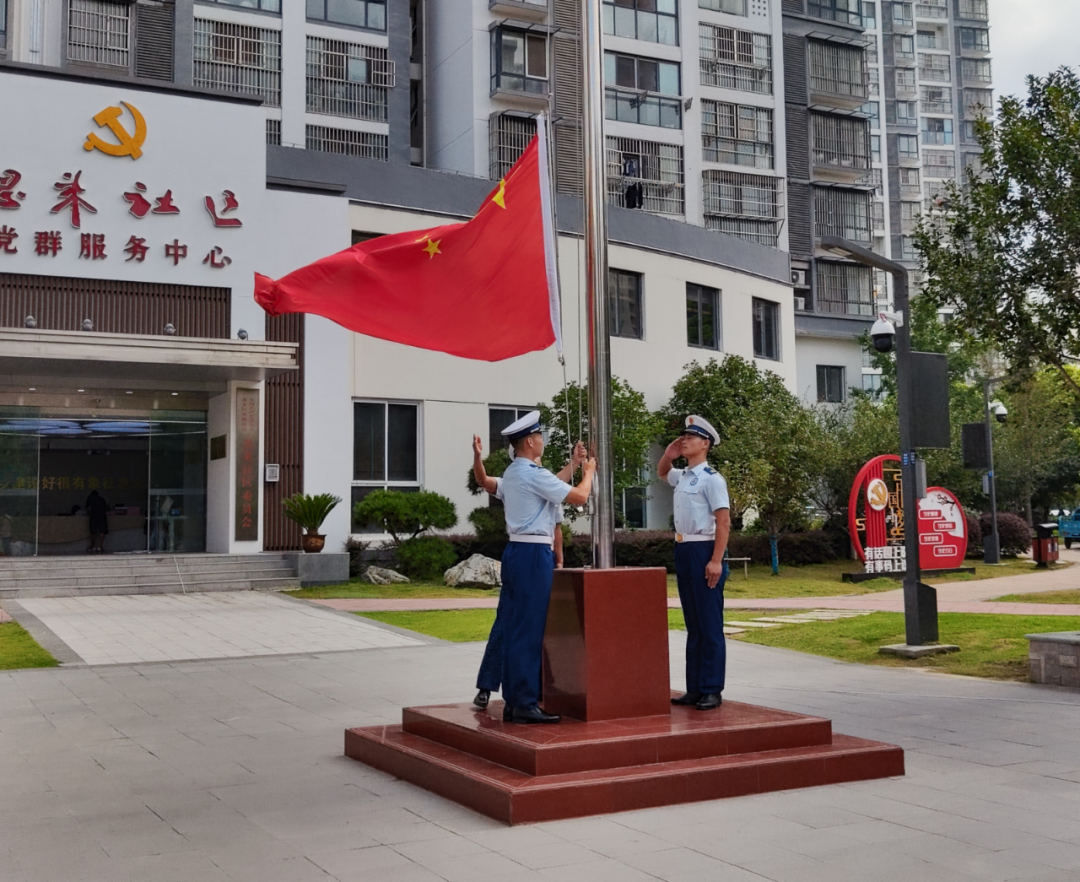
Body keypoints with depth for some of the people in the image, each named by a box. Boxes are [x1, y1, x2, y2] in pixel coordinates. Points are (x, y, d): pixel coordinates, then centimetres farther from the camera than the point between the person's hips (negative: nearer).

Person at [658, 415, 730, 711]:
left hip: (704, 551, -9)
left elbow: (724, 522, -16)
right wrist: (668, 453, 17)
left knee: (710, 625, -2)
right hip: (683, 550, 9)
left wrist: (716, 561, -22)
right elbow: (662, 474, 38)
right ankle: (694, 689, 18)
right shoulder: (683, 476, 14)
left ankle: (711, 691, 4)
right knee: (693, 625, 12)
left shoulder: (711, 478, -11)